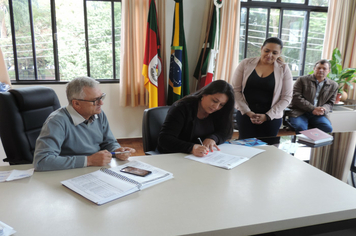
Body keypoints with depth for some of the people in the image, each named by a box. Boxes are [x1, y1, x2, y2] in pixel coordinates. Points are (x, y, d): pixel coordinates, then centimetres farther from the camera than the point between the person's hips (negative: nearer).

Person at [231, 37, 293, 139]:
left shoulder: (284, 69, 2)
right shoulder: (246, 64, 1)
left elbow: (286, 97, 0)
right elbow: (235, 90, -2)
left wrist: (268, 116, -10)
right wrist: (247, 112, -10)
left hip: (271, 118, 0)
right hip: (245, 115, 0)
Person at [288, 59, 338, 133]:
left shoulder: (333, 85, 15)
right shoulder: (302, 80, 4)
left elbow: (330, 103, 15)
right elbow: (296, 98, -6)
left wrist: (323, 110, -12)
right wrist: (313, 109, -16)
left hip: (318, 114, 3)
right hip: (299, 112, -3)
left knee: (328, 128, -26)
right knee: (301, 128, -33)